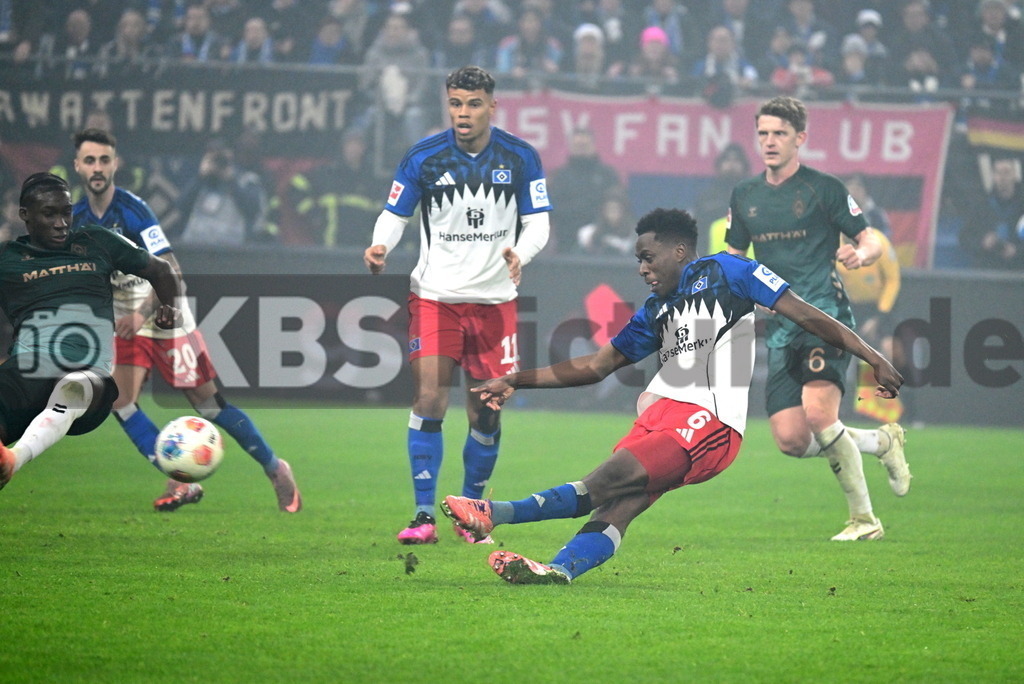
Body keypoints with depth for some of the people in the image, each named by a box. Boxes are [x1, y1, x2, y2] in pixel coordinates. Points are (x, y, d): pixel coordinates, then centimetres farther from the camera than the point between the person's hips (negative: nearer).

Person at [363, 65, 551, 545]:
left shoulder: (520, 157, -1)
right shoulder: (423, 157, -4)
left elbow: (538, 221, 1)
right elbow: (394, 214, 4)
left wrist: (521, 253, -19)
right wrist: (381, 245, -17)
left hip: (495, 300, 1)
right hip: (435, 296, -1)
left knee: (486, 415, 3)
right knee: (429, 401, -13)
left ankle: (471, 507, 23)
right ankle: (424, 515, -7)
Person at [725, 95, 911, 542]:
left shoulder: (824, 188, -1)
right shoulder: (745, 196, 14)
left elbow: (872, 243, 2)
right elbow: (733, 258, 25)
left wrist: (860, 255, -21)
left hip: (825, 315, -6)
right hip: (780, 326, 6)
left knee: (818, 412, -26)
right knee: (791, 439, -6)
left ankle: (864, 518, -11)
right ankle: (881, 441, 21)